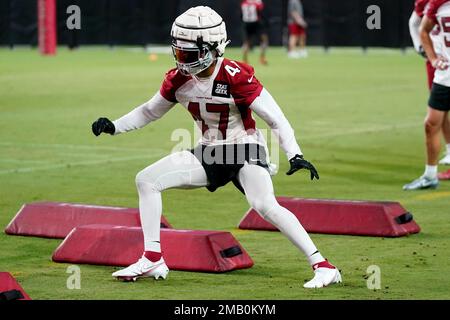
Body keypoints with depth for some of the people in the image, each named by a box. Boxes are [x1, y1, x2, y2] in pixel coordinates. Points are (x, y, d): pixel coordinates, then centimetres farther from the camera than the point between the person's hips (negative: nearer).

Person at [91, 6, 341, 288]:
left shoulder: (236, 77, -22)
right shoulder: (179, 79, -5)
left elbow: (275, 117, -19)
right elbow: (151, 111, 13)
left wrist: (295, 155, -30)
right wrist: (114, 126, 0)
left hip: (245, 151, -7)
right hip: (209, 155, 7)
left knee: (265, 206, -30)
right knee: (146, 180, -3)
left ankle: (323, 266, -26)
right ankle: (153, 260, 2)